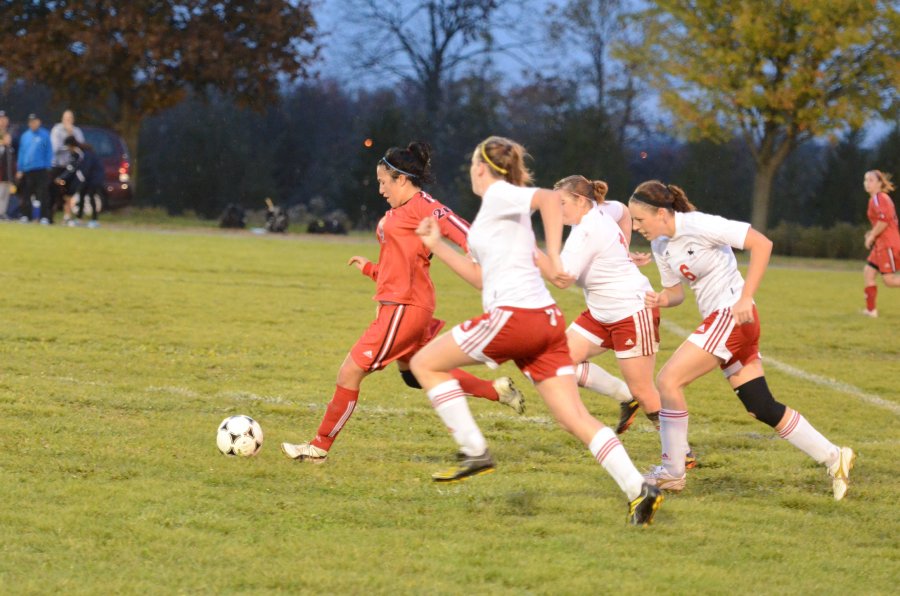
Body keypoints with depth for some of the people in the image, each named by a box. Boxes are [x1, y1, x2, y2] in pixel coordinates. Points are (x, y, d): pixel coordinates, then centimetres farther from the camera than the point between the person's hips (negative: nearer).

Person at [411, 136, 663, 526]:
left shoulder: (499, 195, -2)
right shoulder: (499, 211, 26)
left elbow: (550, 198, -22)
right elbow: (484, 278, 32)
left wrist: (553, 257, -30)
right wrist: (437, 247, 31)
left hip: (514, 316, -9)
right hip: (546, 319, 9)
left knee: (425, 363, 6)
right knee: (575, 418, 1)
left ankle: (473, 451, 2)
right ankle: (638, 490, -12)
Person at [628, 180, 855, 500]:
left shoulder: (698, 225, -17)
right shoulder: (660, 245, 8)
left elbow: (762, 244, -18)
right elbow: (675, 292, 18)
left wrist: (745, 298, -21)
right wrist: (661, 300, -7)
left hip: (731, 315, -9)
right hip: (717, 320, 9)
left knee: (668, 380, -13)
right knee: (763, 408, 8)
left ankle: (672, 472, -4)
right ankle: (833, 457, 17)